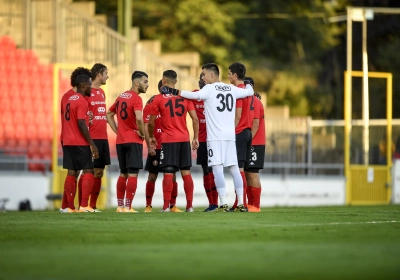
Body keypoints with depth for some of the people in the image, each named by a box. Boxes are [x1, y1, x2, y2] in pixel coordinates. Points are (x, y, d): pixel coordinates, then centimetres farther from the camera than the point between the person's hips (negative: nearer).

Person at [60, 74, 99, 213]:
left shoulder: (69, 100, 16)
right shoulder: (81, 101, -11)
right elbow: (81, 124, -18)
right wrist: (92, 144, -16)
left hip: (67, 142, 8)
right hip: (80, 143, -8)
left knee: (72, 173, 6)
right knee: (88, 171, -4)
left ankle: (70, 207, 4)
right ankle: (84, 206, -12)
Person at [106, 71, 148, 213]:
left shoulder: (121, 97, 14)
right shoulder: (136, 99, -12)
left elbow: (109, 115, 21)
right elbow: (139, 118, -28)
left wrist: (118, 131, 15)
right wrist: (142, 133, -12)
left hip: (120, 141, 8)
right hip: (133, 141, -8)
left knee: (123, 174, 14)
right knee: (133, 174, -5)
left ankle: (120, 206, 15)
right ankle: (128, 207, -8)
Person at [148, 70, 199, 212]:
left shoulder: (159, 99, -3)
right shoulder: (185, 96, 5)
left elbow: (151, 122, 2)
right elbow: (195, 119, 1)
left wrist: (151, 137, 18)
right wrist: (195, 138, 9)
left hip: (168, 140, -3)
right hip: (184, 139, 3)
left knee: (168, 174, -3)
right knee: (186, 172, 7)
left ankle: (166, 206, -5)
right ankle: (189, 205, 6)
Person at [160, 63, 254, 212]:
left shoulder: (209, 89, -4)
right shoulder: (232, 89, 13)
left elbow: (195, 95, -19)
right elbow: (250, 92, 26)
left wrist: (174, 92, -15)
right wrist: (248, 84, 48)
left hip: (215, 137, -6)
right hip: (230, 135, 6)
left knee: (217, 168, -7)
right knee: (234, 168, 8)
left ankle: (223, 204, -13)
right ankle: (241, 204, 7)